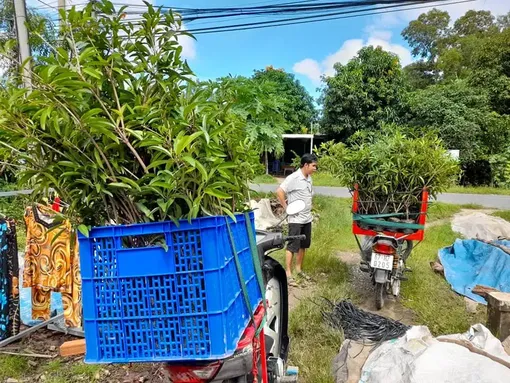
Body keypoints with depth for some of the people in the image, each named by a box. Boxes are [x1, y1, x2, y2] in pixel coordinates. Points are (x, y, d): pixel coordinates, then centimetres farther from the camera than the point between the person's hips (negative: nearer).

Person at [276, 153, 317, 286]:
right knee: (293, 246, -2)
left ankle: (298, 269, 30)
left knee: (303, 245, 16)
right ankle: (288, 273, 6)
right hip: (296, 219, -8)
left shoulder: (309, 178, 7)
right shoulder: (294, 178, -18)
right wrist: (287, 208, -16)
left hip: (307, 218, 8)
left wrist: (308, 209, 11)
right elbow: (279, 192, -21)